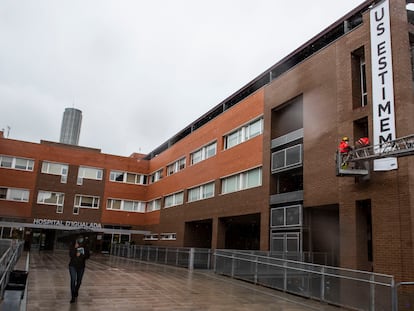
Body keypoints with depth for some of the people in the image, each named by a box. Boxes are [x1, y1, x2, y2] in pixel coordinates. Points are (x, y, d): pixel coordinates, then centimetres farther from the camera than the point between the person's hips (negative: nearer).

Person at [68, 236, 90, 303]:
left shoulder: (85, 247, -6)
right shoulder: (72, 246, -10)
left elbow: (87, 256, -7)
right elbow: (71, 255, -20)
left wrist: (80, 255, -22)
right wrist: (75, 248, -29)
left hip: (81, 267, 2)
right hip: (73, 266, -2)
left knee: (79, 281, 14)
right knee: (73, 280, -16)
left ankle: (76, 292, 41)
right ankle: (73, 297, -14)